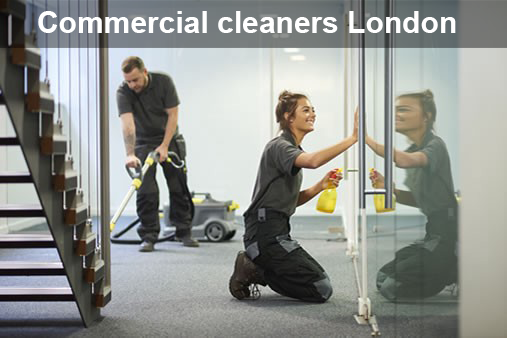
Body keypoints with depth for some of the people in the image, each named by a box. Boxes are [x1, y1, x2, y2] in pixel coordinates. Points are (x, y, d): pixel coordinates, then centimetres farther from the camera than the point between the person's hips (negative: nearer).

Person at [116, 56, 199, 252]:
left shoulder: (164, 81, -19)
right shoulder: (123, 92, -22)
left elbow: (173, 114, -15)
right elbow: (127, 124, -34)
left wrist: (164, 146, -20)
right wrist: (130, 154, -46)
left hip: (170, 140, 1)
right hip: (144, 143, -1)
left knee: (179, 187, 3)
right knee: (146, 191, -8)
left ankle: (184, 232, 13)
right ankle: (149, 236, -1)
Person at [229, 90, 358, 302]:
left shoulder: (293, 150, 19)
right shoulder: (279, 146, -12)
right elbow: (313, 161, -34)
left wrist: (320, 186, 1)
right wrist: (352, 139, -36)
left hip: (277, 233, 10)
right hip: (265, 232, -10)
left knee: (321, 281, 16)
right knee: (321, 290, -12)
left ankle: (255, 267, 11)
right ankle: (253, 272, -4)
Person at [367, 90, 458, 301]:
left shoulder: (435, 145, -13)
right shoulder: (413, 150, 14)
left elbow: (404, 161, -36)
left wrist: (367, 139, -42)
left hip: (448, 233, -9)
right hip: (435, 232, 9)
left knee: (391, 287, -10)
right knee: (384, 278, 12)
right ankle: (451, 272, 15)